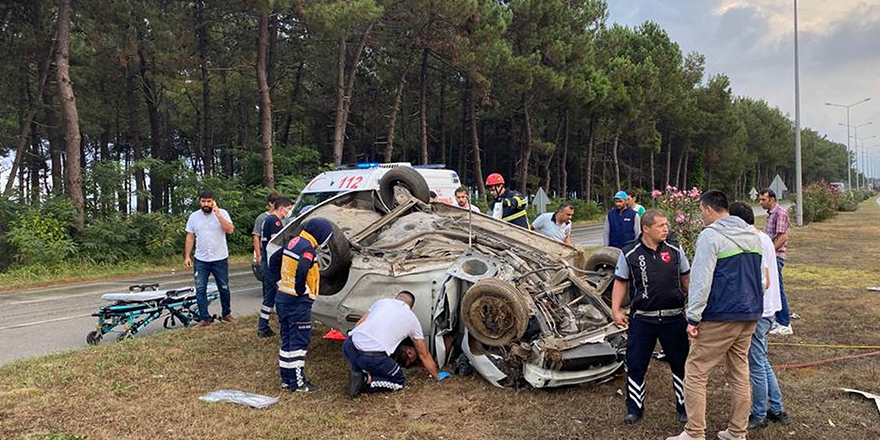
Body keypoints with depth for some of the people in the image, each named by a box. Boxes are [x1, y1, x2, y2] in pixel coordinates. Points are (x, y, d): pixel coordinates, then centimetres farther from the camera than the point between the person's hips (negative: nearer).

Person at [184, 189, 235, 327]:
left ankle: (226, 313, 29)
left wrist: (217, 214, -25)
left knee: (224, 288, 10)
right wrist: (187, 256, 0)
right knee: (200, 290, 2)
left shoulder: (222, 213, -7)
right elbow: (190, 237, 6)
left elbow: (230, 230, -21)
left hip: (220, 259, -2)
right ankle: (204, 318, 11)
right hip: (200, 260, 2)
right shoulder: (194, 217, 2)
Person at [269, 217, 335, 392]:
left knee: (287, 339, 16)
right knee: (300, 341, 0)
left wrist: (280, 282, 17)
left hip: (282, 297, 9)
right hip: (297, 302, -9)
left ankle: (286, 379, 25)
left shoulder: (293, 242, 10)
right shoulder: (308, 248, -17)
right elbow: (301, 271, -34)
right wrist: (301, 290, -19)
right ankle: (297, 382, 5)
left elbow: (273, 259, 20)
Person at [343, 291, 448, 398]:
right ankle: (366, 380, -3)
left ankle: (358, 373, 11)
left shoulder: (382, 301, 22)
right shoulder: (412, 319, 18)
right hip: (374, 357, -4)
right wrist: (437, 376, 39)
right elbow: (424, 354, 25)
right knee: (398, 382, 20)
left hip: (348, 346, 4)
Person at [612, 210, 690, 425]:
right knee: (635, 365, 4)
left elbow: (686, 279, 12)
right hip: (642, 320, -1)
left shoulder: (675, 250, 3)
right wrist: (615, 310, -6)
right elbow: (620, 283, 3)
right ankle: (634, 408, 20)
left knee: (681, 364, 10)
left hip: (674, 318, 2)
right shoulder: (629, 254, -3)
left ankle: (684, 407, 28)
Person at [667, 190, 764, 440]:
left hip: (720, 317, -8)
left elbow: (701, 281, -17)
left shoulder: (710, 236, -12)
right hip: (750, 315, 8)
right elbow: (762, 276, 22)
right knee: (740, 374, 15)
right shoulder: (753, 235, 14)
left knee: (695, 373, 0)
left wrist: (693, 318, -13)